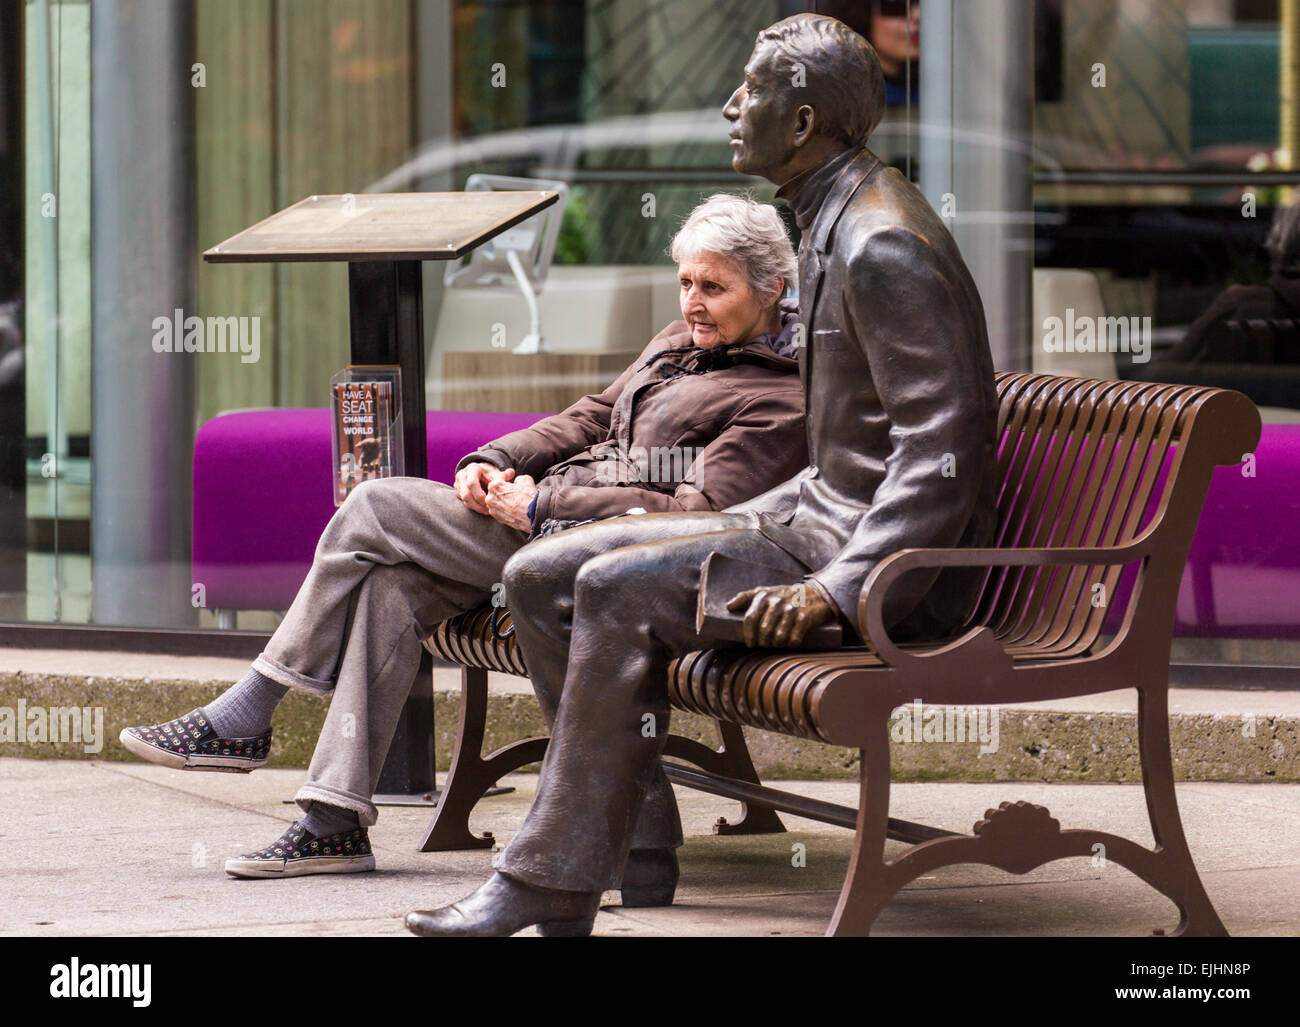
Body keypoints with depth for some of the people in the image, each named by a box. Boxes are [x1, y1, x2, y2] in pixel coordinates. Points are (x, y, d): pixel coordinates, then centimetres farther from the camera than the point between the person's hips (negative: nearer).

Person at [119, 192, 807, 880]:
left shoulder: (782, 401, -9)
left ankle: (240, 723, -6)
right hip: (551, 522, 9)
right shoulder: (681, 341, 20)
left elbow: (699, 515, -18)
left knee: (375, 509, -13)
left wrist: (542, 505, -17)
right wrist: (493, 461, 3)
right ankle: (334, 823, -12)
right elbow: (589, 419, 22)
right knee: (390, 587, -12)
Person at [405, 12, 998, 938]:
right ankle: (636, 836, 3)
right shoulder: (836, 222, 15)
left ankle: (553, 883, -21)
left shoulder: (883, 246, -19)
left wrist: (836, 590, -32)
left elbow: (943, 451, -25)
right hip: (821, 508, 10)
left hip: (888, 553, -10)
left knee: (618, 587, -27)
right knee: (540, 575, 1)